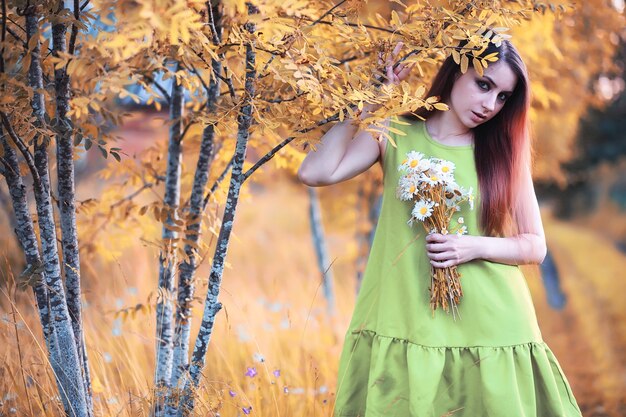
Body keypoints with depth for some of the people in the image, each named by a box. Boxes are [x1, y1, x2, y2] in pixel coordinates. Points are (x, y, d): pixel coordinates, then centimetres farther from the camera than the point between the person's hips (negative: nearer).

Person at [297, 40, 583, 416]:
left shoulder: (503, 152, 4)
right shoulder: (395, 135, 1)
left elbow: (535, 246, 6)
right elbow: (316, 173, -12)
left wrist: (478, 247, -13)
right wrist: (372, 102, -7)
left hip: (492, 329, 1)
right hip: (406, 327, -1)